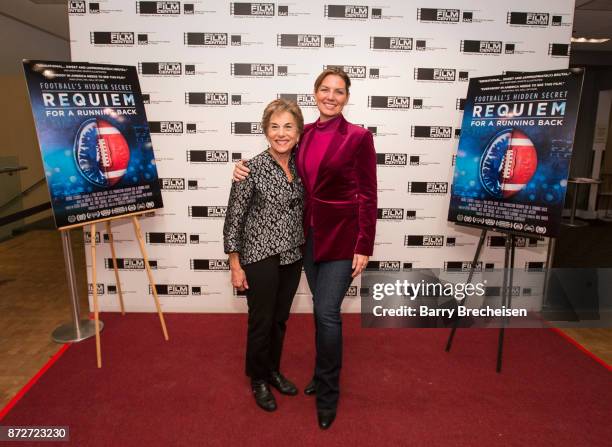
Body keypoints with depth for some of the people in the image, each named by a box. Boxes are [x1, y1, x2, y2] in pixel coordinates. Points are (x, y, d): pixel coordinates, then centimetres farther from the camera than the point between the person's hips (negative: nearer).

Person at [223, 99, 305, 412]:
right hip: (260, 257, -5)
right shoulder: (253, 168, -16)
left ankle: (274, 371, 40)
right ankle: (258, 380, 32)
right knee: (262, 321, 9)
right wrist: (235, 265, -11)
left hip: (292, 256, 5)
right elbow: (234, 218, -12)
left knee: (280, 319, 18)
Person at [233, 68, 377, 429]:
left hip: (342, 235, -5)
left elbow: (368, 196, -10)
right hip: (310, 233, 6)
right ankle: (324, 375, 36)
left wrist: (364, 246, -14)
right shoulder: (306, 134, 7)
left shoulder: (358, 137, -10)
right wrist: (248, 170, 1)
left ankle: (328, 393, 16)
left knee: (327, 312, -4)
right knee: (321, 309, 16)